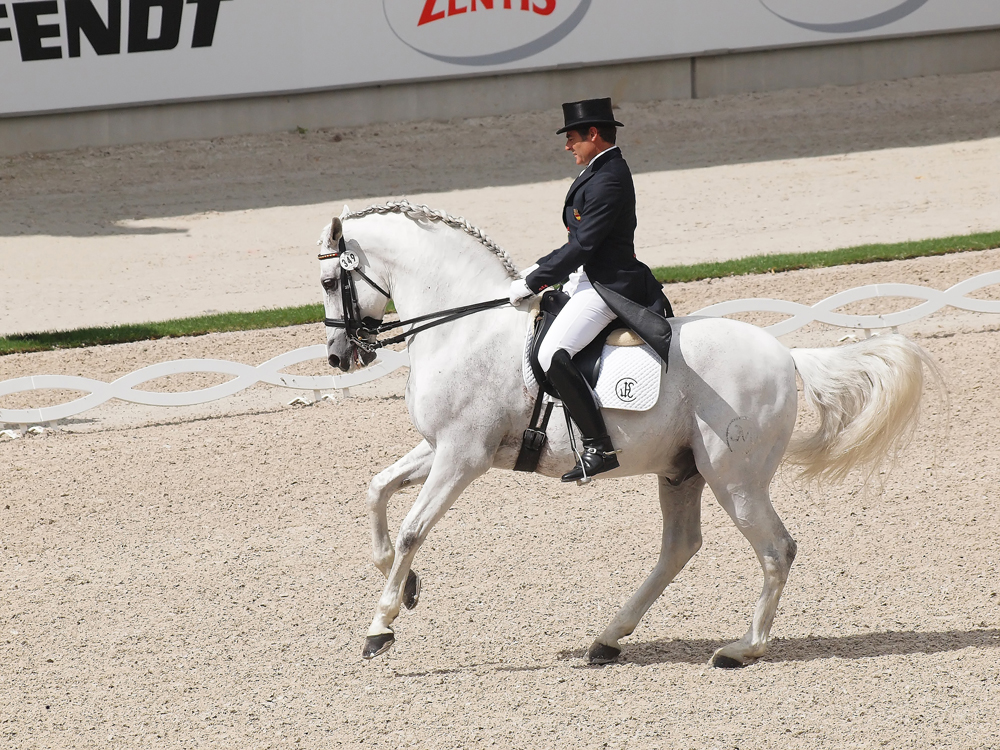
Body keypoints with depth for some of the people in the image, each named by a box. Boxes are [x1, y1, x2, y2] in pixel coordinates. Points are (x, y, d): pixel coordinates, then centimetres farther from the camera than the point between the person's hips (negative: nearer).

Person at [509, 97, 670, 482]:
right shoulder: (600, 172, 14)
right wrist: (540, 269, 13)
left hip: (606, 287, -12)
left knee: (553, 355, -25)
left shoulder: (608, 181, -20)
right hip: (589, 279, 12)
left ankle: (599, 446, -23)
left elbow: (582, 245, -21)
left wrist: (533, 282, -17)